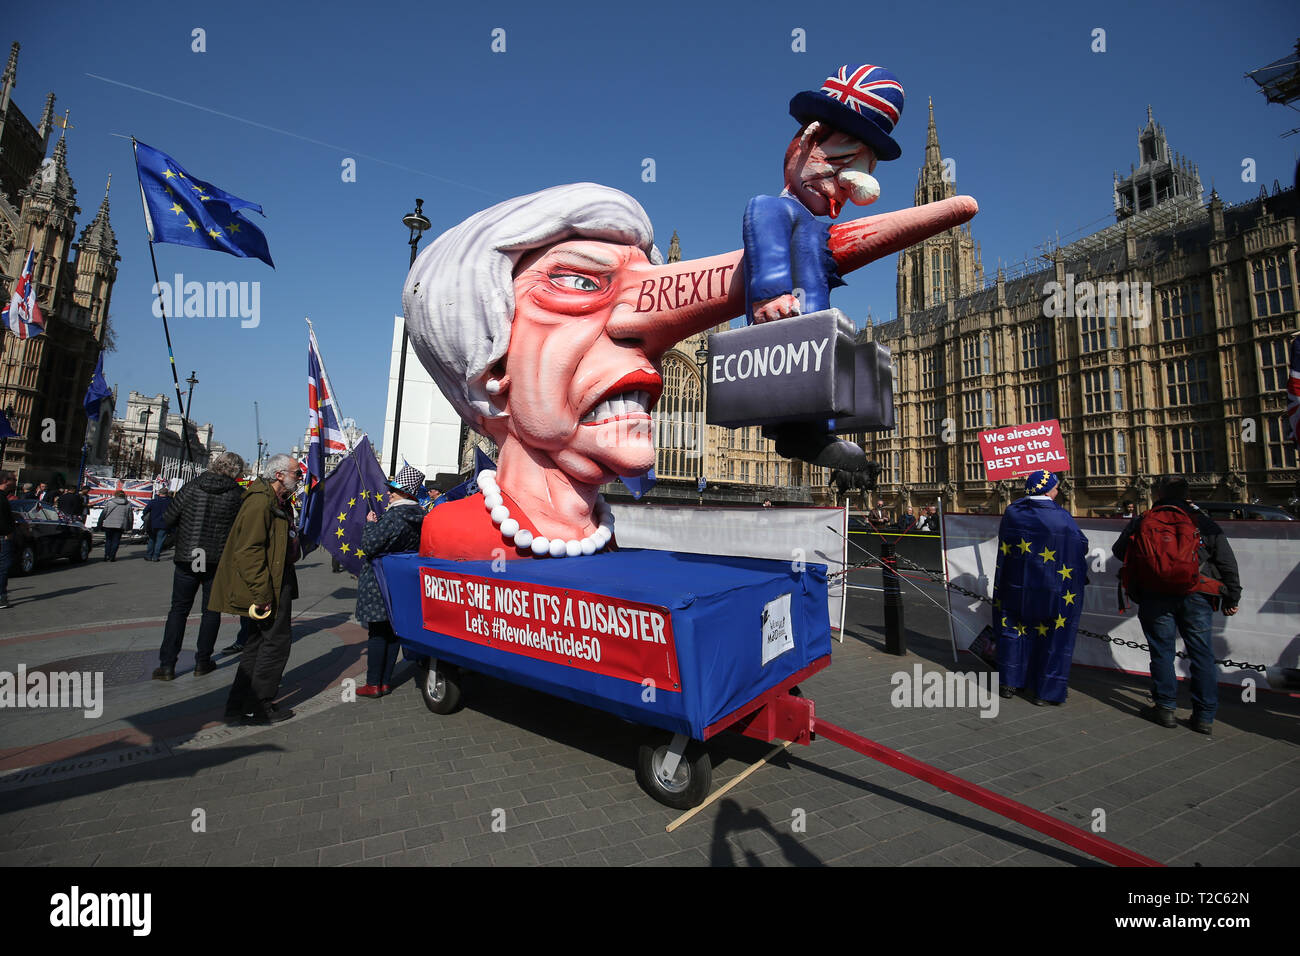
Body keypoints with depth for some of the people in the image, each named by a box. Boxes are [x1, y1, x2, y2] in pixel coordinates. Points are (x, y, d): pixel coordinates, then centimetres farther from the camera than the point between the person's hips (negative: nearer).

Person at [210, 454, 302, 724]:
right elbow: (249, 550, -24)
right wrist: (262, 594, -24)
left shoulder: (279, 501, 14)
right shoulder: (260, 501, -19)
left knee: (260, 640, 17)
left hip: (277, 584, 11)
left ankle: (238, 703, 28)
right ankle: (258, 708, 10)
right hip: (269, 587, -11)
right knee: (277, 641, -2)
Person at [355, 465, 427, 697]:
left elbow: (370, 546, -20)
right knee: (393, 631, 13)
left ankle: (373, 684, 12)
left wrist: (370, 523, -4)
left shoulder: (393, 516, -21)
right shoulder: (420, 516, 4)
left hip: (380, 582, -7)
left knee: (377, 632, 2)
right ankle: (385, 681, 23)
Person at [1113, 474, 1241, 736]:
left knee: (1162, 650, 9)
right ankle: (1205, 716, 11)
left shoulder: (1141, 523, 2)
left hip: (1155, 597, -1)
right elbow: (1227, 562, 6)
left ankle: (1166, 707, 13)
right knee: (1202, 654, 7)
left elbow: (1119, 551, 10)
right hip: (1196, 597, 1)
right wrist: (1232, 597, 12)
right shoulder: (1202, 522, 4)